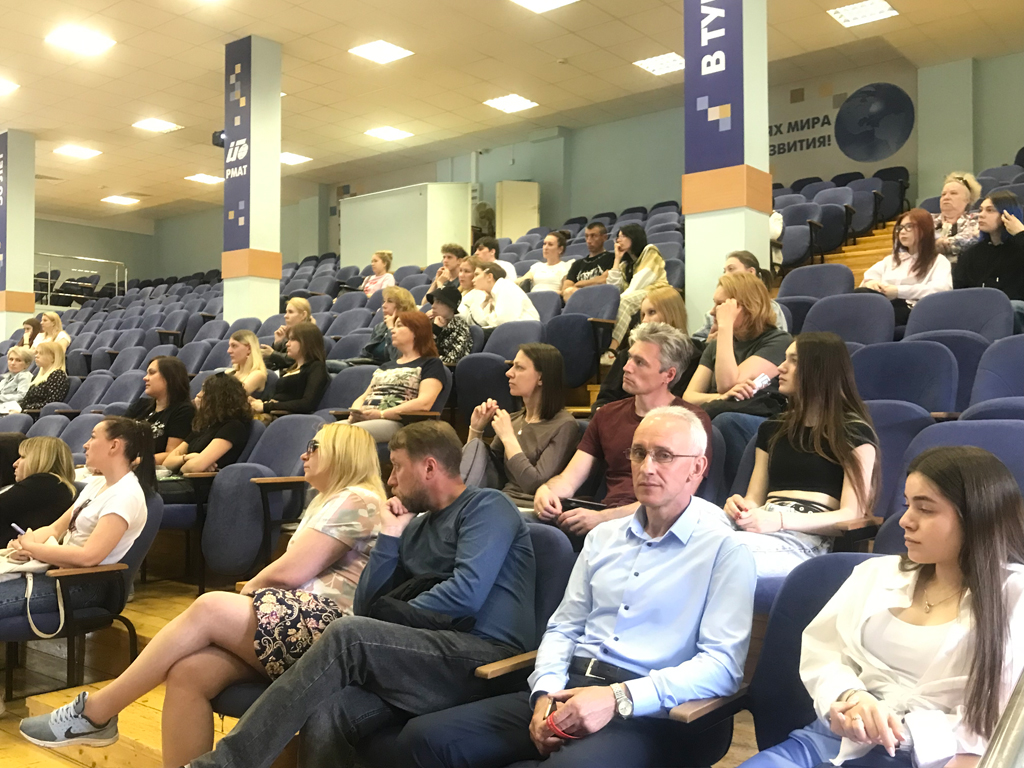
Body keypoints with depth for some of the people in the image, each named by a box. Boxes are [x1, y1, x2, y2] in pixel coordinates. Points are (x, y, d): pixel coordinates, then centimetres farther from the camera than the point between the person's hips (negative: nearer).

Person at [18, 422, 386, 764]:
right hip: (299, 620, 9)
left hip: (327, 629, -8)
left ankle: (96, 711, -7)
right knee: (188, 672, -15)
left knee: (210, 608, -20)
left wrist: (251, 587, 7)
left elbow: (291, 572, -11)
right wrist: (254, 591, 0)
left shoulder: (356, 500, -5)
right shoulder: (325, 501, 29)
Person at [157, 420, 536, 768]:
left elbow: (466, 594, -14)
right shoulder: (417, 526, 24)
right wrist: (389, 536, 8)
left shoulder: (486, 506, 2)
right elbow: (365, 607, 18)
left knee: (349, 634, -27)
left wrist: (385, 617, 0)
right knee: (324, 714, -24)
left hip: (487, 656, -6)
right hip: (425, 657, 6)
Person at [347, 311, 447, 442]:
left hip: (398, 422, -7)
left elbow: (424, 403, -8)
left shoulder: (431, 364, 9)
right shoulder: (386, 366, 33)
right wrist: (355, 412, 0)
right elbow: (363, 397, 25)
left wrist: (382, 414, -17)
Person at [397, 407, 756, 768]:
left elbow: (722, 664, -11)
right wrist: (546, 692, -2)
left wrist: (618, 698, -20)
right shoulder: (603, 537, 19)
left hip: (646, 712, -6)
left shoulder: (724, 549, -1)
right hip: (571, 690, 6)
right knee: (422, 737, -12)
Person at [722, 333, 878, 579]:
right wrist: (738, 507, -4)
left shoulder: (854, 433, 7)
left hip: (808, 537, -5)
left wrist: (780, 520, -16)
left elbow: (851, 515, -2)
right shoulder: (771, 429, 26)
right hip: (761, 530, 5)